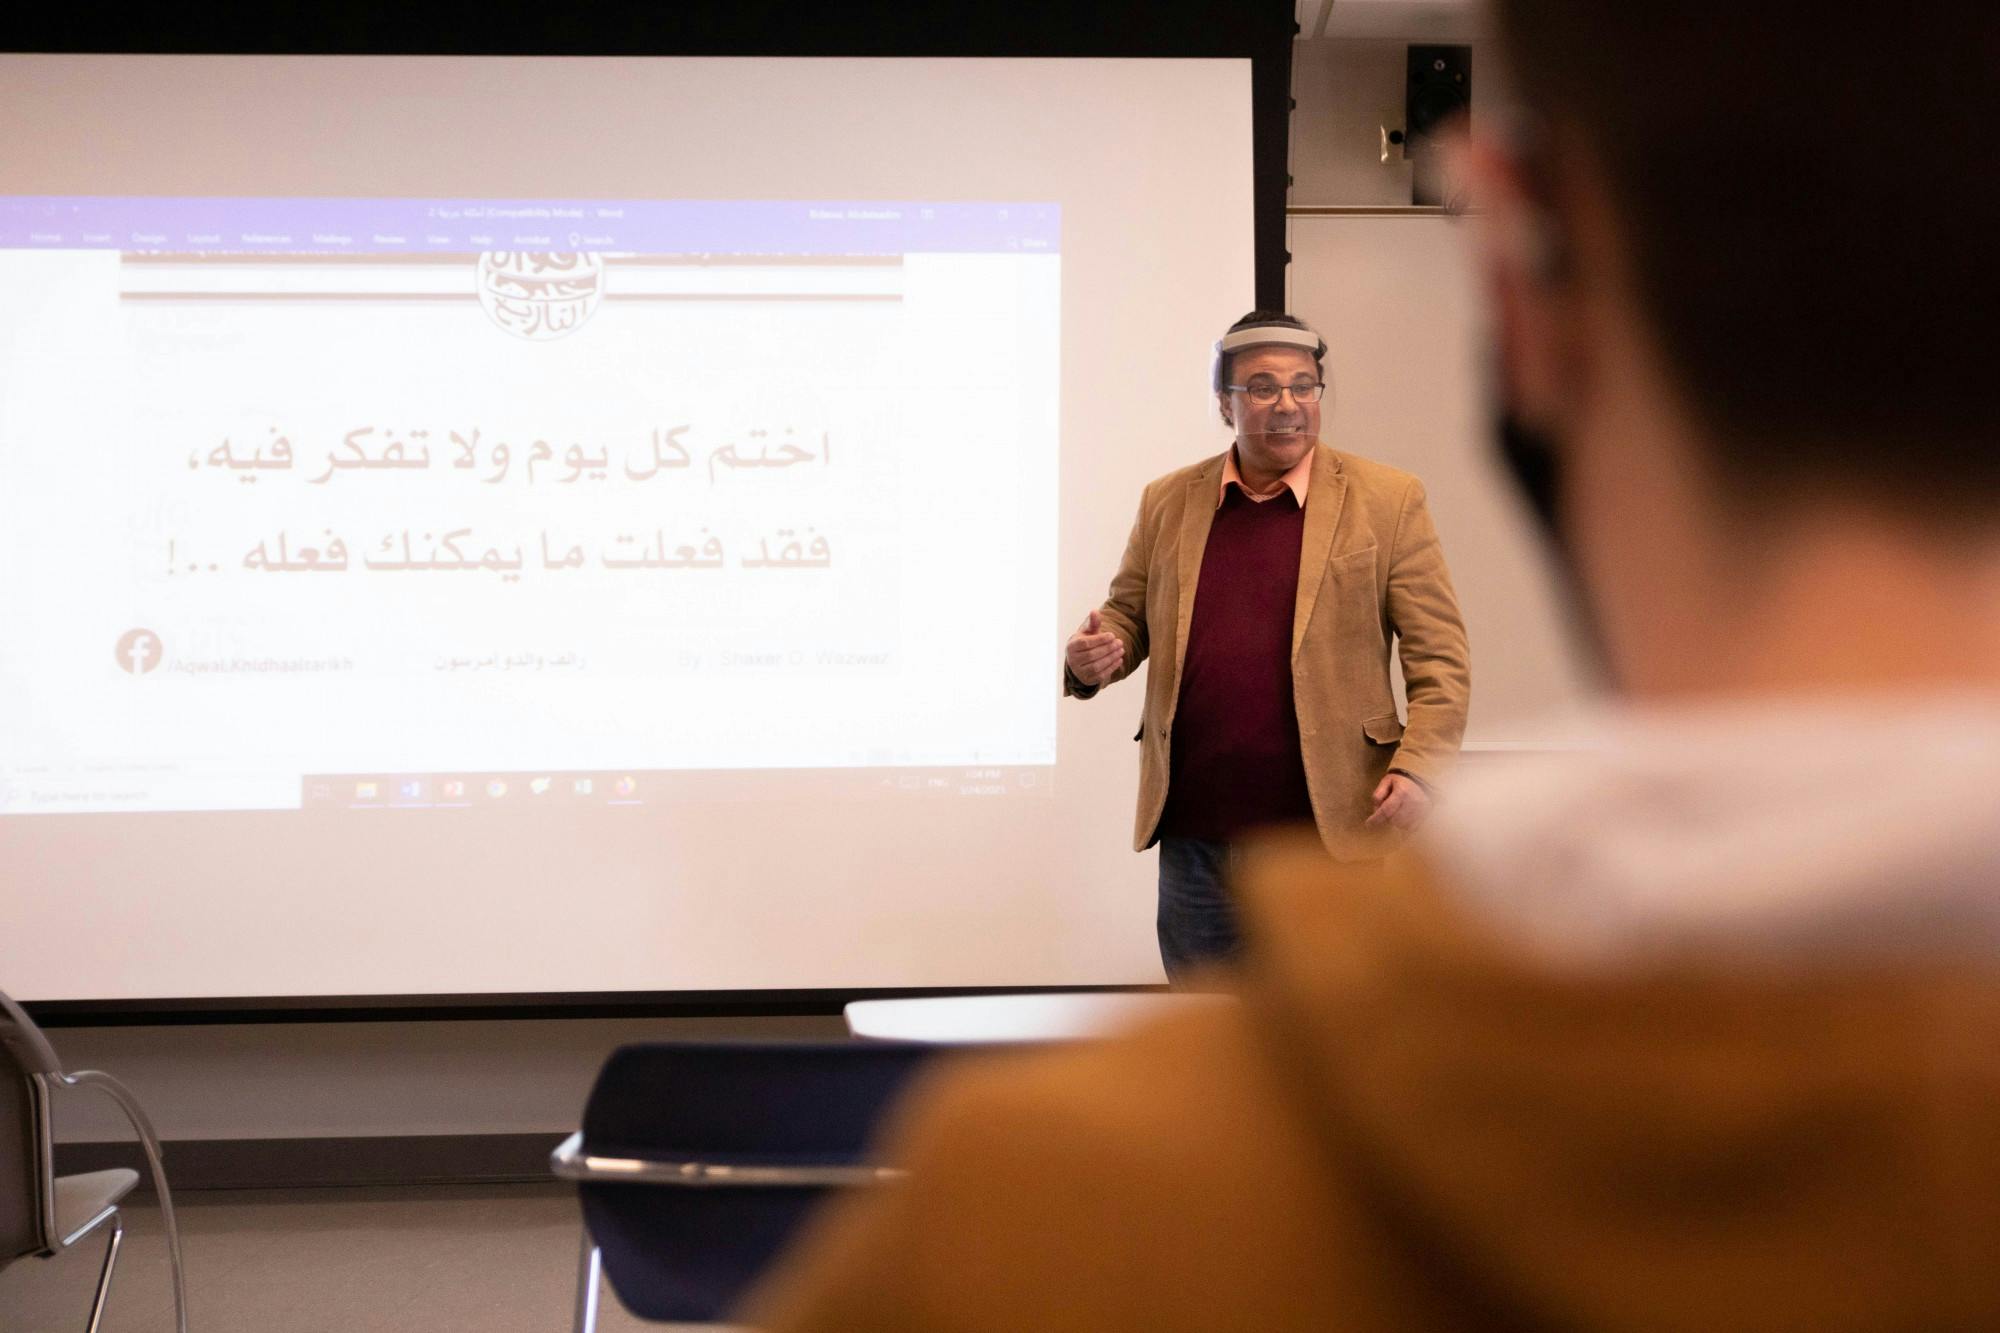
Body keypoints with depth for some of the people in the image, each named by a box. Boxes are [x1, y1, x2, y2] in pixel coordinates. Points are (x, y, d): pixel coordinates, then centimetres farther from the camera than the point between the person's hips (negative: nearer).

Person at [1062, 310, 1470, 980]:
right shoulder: (1169, 502, 9)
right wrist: (1089, 661, -7)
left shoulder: (1387, 500, 0)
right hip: (1194, 836, 3)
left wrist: (1418, 767, -14)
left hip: (1331, 831, -3)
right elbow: (1127, 616, 16)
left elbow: (1440, 659, -1)